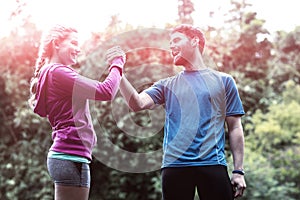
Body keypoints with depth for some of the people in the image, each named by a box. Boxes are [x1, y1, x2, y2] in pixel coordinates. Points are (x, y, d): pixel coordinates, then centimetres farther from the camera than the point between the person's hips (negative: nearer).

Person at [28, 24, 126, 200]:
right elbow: (106, 92, -16)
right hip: (71, 158, -10)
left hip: (65, 155, 10)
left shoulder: (49, 74, 21)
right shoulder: (57, 72, -10)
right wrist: (117, 64, -2)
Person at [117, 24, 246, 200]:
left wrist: (238, 171, 1)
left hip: (213, 165, -1)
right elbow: (137, 104, 0)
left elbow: (235, 128, 8)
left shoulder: (223, 81, 12)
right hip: (174, 166, 2)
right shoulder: (167, 85, 17)